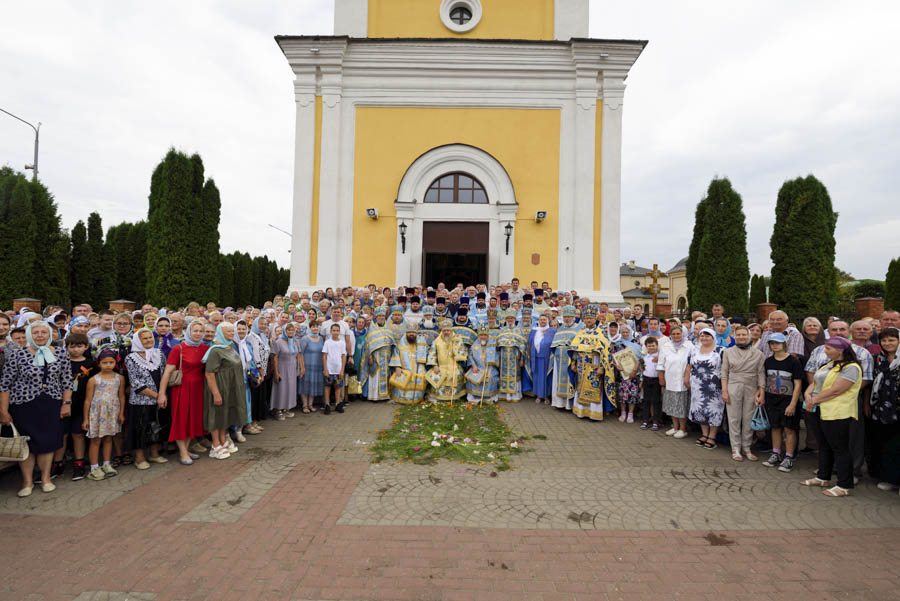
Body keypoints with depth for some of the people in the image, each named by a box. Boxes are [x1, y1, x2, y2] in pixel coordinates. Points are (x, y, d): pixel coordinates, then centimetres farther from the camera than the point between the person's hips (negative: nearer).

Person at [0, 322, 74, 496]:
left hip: (51, 405, 2)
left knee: (48, 442, 7)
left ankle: (46, 478, 23)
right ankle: (27, 481, 22)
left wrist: (66, 403, 2)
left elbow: (67, 381, 6)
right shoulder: (16, 354, -5)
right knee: (26, 443, 6)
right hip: (23, 405, -2)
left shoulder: (61, 353, 2)